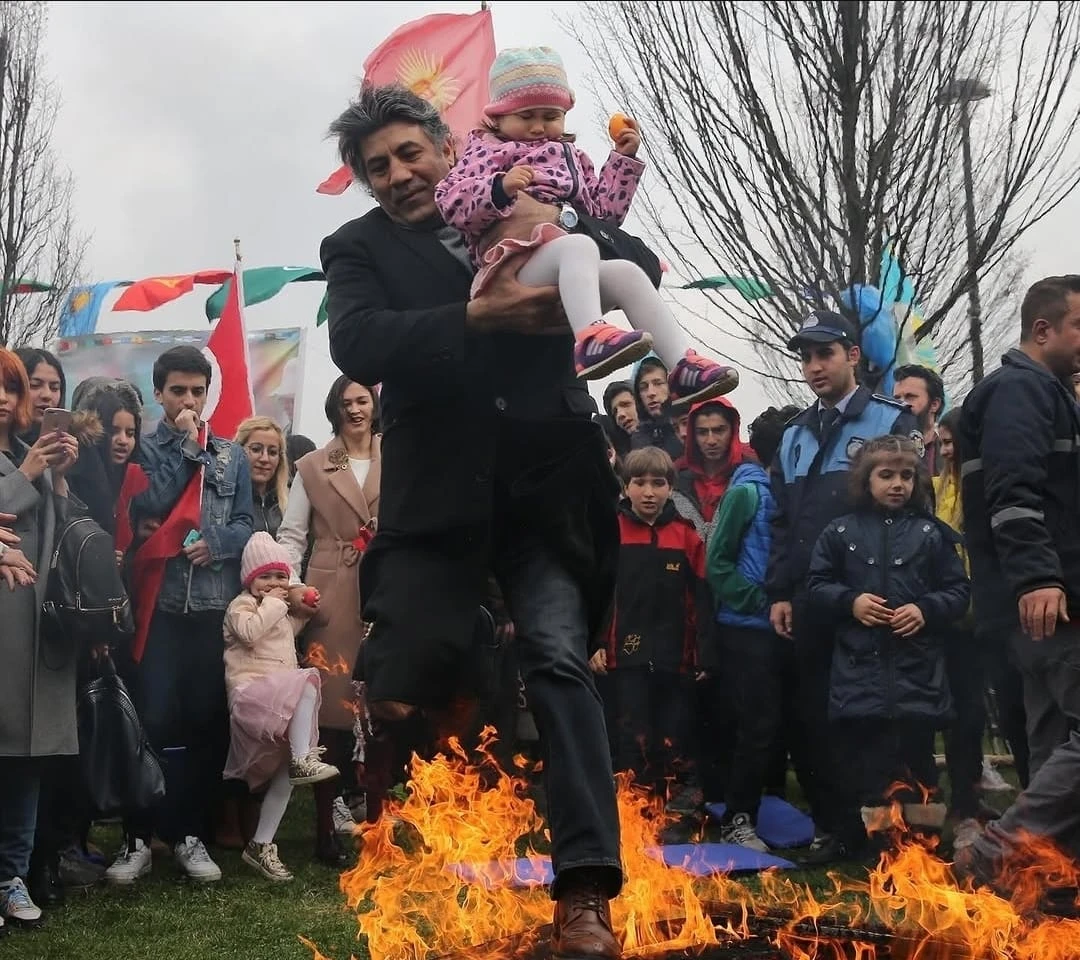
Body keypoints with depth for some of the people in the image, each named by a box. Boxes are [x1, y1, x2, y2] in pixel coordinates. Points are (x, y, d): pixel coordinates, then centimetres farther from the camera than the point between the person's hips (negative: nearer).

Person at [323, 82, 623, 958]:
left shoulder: (519, 214, 12)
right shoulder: (360, 248, 7)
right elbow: (359, 348, -12)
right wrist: (478, 314, -25)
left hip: (544, 490, 0)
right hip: (440, 498, 0)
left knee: (562, 660, -14)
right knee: (400, 699, -12)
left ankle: (586, 888, -10)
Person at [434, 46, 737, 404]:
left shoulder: (568, 157, 32)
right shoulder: (487, 151, 13)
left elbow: (603, 211, 29)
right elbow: (450, 201, -4)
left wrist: (624, 159, 23)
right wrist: (500, 189, -22)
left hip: (564, 281, 6)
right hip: (517, 264, -6)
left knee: (626, 273, -19)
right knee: (579, 246, -35)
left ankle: (682, 365, -29)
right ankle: (592, 338, -63)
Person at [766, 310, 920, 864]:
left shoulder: (891, 422, 0)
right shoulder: (794, 436, 17)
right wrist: (779, 593, 8)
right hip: (809, 602, 5)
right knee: (814, 716, 6)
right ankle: (836, 826, 17)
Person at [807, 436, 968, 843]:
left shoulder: (932, 533, 3)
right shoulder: (840, 532, 4)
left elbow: (958, 590, 4)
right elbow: (817, 584, 7)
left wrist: (926, 610, -12)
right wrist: (850, 602, -10)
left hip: (917, 668, -1)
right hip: (860, 667, 1)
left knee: (917, 751, 4)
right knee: (865, 754, 6)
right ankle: (872, 835, 15)